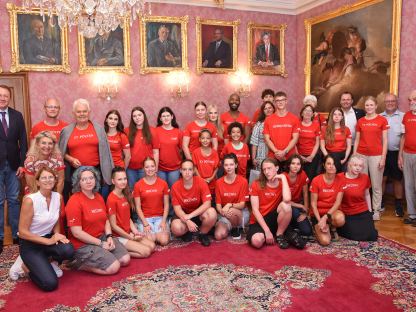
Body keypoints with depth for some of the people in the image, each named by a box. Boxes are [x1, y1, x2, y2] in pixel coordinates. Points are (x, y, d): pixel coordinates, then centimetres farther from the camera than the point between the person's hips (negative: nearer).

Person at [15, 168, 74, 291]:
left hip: (48, 238, 5)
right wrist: (49, 241, -21)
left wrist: (57, 235, -11)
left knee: (68, 250, -31)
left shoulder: (58, 197, -4)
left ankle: (51, 262, 5)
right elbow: (22, 232, -17)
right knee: (50, 284, -18)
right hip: (30, 244, -4)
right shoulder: (30, 200, -20)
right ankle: (25, 265, 11)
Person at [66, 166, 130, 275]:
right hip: (83, 244, -7)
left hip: (102, 237, 8)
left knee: (125, 259, -3)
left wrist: (109, 237, -5)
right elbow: (77, 233, -20)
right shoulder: (74, 201, -17)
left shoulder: (98, 197, 8)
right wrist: (101, 243, -17)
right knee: (113, 267, -17)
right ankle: (80, 263, -1)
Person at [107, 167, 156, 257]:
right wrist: (131, 238, -13)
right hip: (119, 236, -8)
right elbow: (113, 225, -18)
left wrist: (135, 231, -3)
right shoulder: (112, 199, -19)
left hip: (129, 233, 8)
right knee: (146, 251, -14)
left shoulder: (125, 195, 7)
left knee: (152, 246, -1)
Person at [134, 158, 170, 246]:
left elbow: (166, 205, 4)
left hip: (160, 217, 1)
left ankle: (156, 233, 13)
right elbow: (138, 207, -2)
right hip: (145, 218, -1)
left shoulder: (163, 183, 3)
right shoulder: (138, 185, -1)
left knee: (164, 241, -21)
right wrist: (145, 224, -11)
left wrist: (163, 221, -8)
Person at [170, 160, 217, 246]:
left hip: (199, 213, 0)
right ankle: (187, 231, 8)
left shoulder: (201, 182, -17)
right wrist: (188, 221, -30)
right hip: (184, 214, 0)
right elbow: (177, 208, -12)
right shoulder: (175, 186, -13)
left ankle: (203, 234, -1)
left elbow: (207, 204, -22)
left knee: (212, 213, -33)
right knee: (176, 228, -32)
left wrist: (190, 215, -30)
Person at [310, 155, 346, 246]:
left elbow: (338, 202, -10)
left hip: (332, 212, 2)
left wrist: (325, 217, -22)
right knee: (325, 241, -23)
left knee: (340, 219, -37)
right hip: (318, 213, -2)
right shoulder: (316, 180, -12)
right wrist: (320, 220, -20)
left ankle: (332, 228, 1)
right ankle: (317, 228, 13)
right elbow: (313, 203, -9)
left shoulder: (340, 181, -6)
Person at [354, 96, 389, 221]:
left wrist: (383, 158, -7)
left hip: (376, 156, -2)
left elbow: (384, 141, -1)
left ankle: (376, 210, 15)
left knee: (376, 185, 4)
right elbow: (357, 140, 10)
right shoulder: (360, 121, 8)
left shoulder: (382, 120, 0)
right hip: (361, 155, 3)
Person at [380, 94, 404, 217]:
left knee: (397, 179, 7)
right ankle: (380, 203, 20)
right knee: (382, 178, 7)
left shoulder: (403, 117, 0)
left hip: (396, 153, -2)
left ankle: (398, 205, 18)